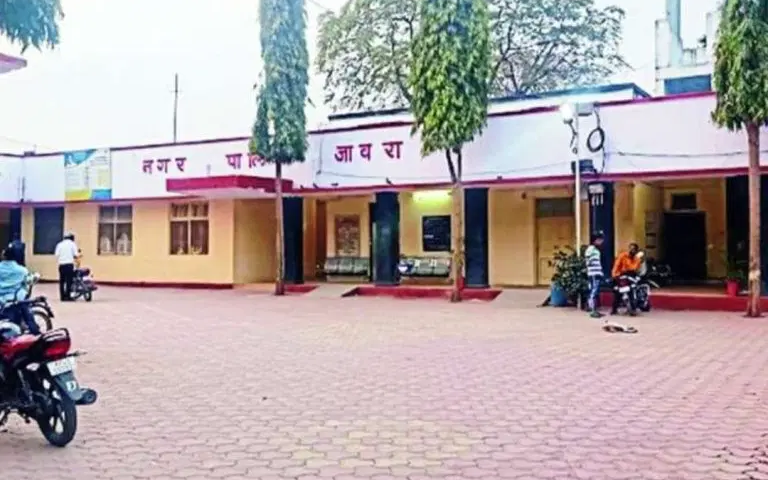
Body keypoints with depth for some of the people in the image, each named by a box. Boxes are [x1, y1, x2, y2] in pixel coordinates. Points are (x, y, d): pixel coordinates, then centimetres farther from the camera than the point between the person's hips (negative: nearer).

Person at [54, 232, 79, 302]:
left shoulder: (60, 244, 11)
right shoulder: (72, 244, 3)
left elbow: (56, 254, 2)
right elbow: (75, 255, -5)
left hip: (61, 264, 4)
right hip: (69, 264, -4)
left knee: (62, 281, 8)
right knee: (69, 281, -3)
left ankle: (62, 297, 9)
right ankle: (68, 296, -5)